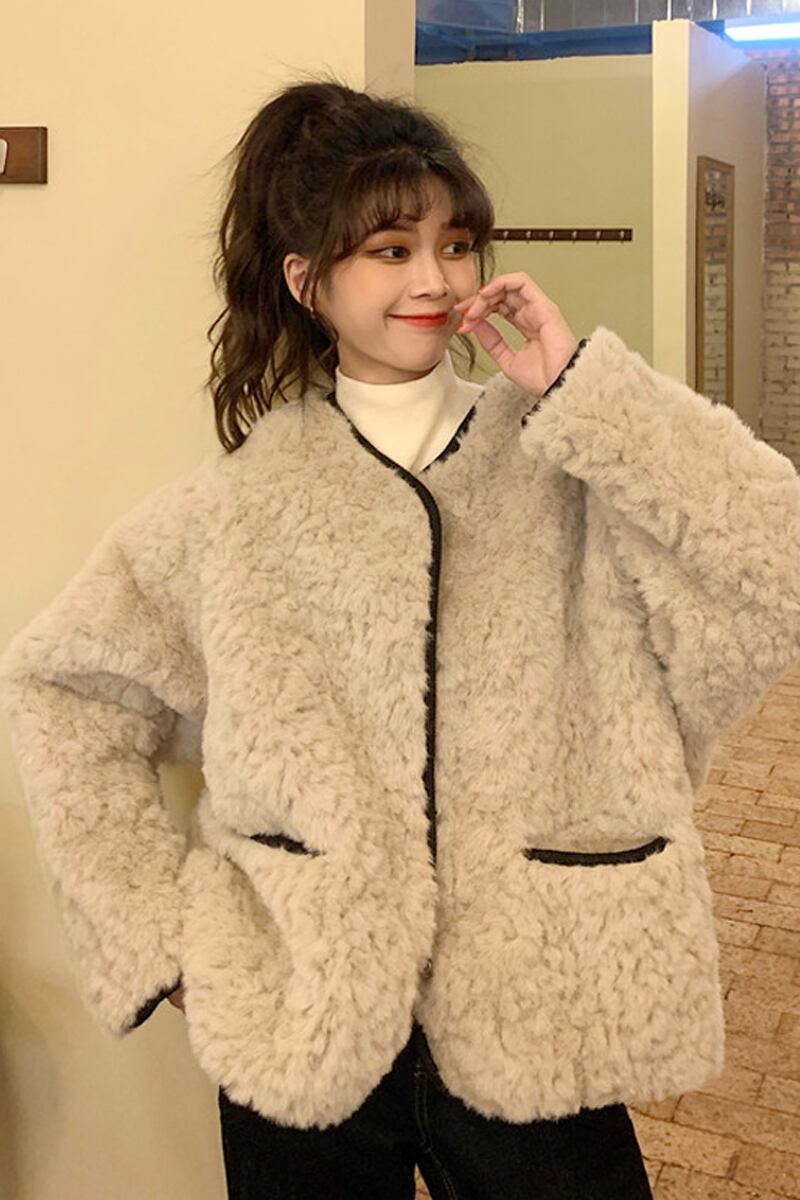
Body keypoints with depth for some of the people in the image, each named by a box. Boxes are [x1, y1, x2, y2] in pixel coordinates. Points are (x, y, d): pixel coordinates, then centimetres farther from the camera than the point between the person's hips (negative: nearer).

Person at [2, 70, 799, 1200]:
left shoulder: (574, 459, -5)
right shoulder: (242, 500, -2)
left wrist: (583, 388, -18)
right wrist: (155, 921, -1)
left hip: (531, 1022, 0)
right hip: (302, 1021, 1)